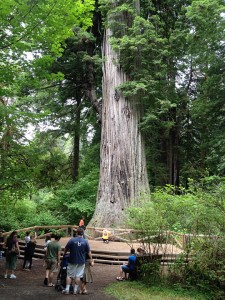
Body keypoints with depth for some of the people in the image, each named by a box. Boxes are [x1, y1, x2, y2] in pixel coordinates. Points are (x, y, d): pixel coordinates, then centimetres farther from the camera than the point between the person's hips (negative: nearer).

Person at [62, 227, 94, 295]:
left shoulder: (72, 240, -11)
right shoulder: (85, 241, -5)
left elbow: (66, 249, -2)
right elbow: (89, 252, 0)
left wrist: (64, 254, 18)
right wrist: (91, 260, 9)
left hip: (72, 261, -1)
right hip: (81, 261, 1)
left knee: (69, 275, 10)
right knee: (78, 276, 9)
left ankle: (67, 290, 10)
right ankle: (75, 290, 13)